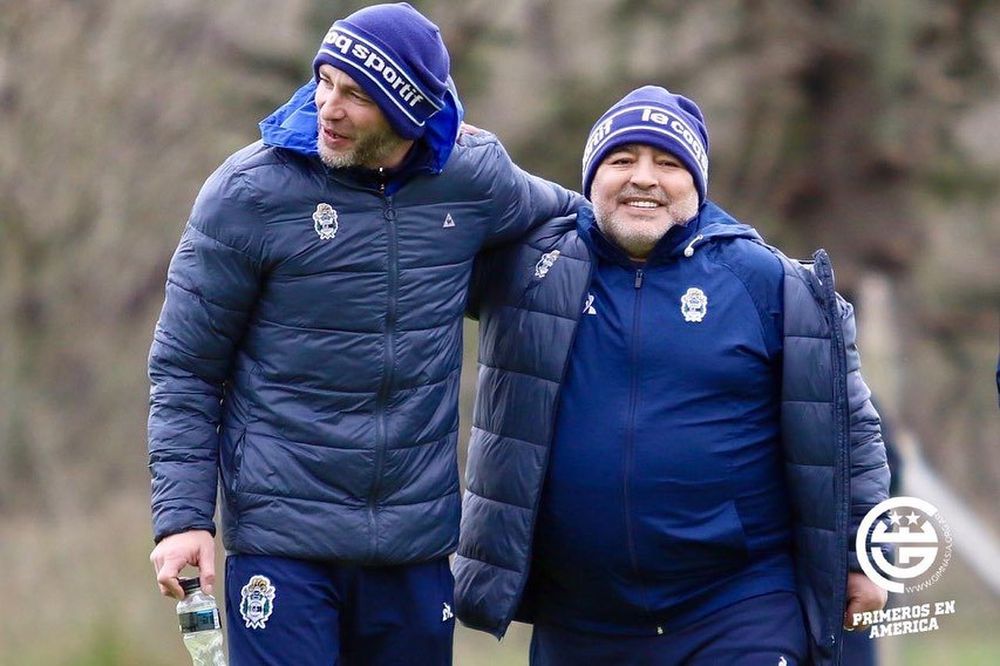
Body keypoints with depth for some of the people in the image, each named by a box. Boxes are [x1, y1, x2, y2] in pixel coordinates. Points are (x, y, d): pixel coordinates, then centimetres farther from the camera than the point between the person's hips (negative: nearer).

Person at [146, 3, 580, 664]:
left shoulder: (472, 178, 1)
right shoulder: (250, 190, -7)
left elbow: (567, 215, 27)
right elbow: (185, 369, -2)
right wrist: (182, 515, -9)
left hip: (418, 541, 3)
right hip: (282, 539, -3)